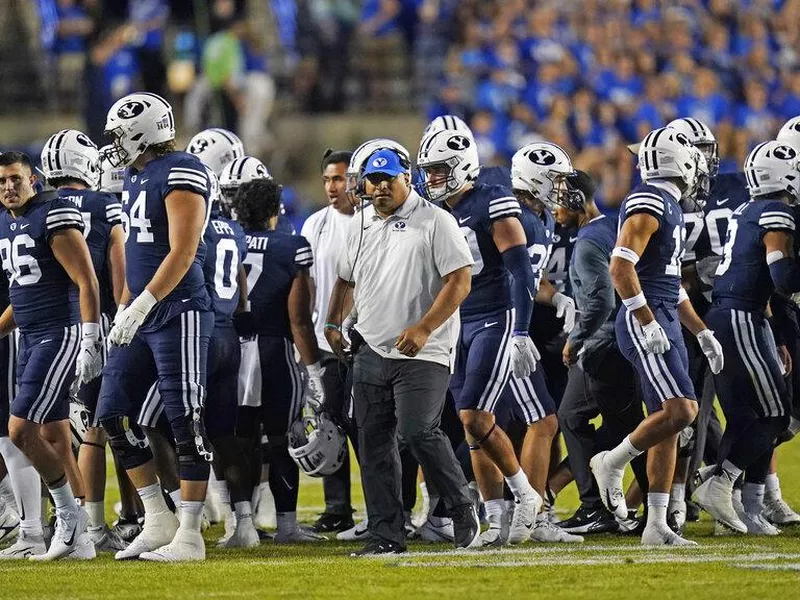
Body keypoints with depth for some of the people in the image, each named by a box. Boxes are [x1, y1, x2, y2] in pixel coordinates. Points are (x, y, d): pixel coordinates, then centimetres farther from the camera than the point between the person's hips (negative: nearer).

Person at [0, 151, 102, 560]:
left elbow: (86, 283, -15)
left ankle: (70, 514, -2)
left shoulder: (53, 217, -12)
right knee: (54, 438, 7)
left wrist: (90, 341, -21)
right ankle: (77, 538, 9)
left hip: (61, 335, -9)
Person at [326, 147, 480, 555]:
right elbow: (346, 280, 29)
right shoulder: (360, 226, 14)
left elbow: (459, 282, -11)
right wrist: (333, 322, 14)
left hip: (421, 354, -7)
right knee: (373, 442, 3)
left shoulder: (434, 222, -6)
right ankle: (386, 535, 8)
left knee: (417, 432, -17)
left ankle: (462, 510, 3)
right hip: (371, 350, 7)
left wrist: (423, 329, -19)